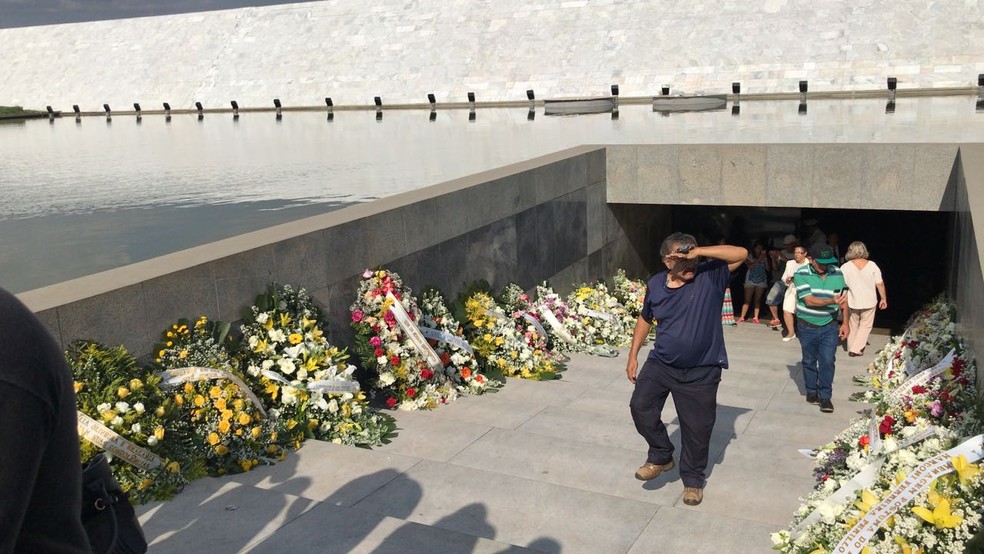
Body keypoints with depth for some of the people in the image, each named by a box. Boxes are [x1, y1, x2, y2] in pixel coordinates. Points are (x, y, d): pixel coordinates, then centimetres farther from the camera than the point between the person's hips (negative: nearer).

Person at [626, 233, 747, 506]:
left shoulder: (711, 275, -11)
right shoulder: (655, 285, -1)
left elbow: (741, 254, -23)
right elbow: (645, 319, 13)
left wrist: (698, 252, -30)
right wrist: (633, 356, 13)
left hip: (702, 371, -3)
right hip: (661, 363, 3)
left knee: (697, 428, 6)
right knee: (640, 407, -8)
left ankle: (693, 479, 29)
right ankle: (661, 456, 18)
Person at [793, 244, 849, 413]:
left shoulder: (837, 273, -4)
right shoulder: (801, 274, -14)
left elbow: (843, 299, 6)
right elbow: (809, 300, -23)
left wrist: (845, 323, 3)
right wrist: (832, 301, -37)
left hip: (829, 326, 1)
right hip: (807, 326, -1)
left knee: (827, 361, -4)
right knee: (809, 361, 13)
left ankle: (825, 396, 6)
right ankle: (811, 391, 29)